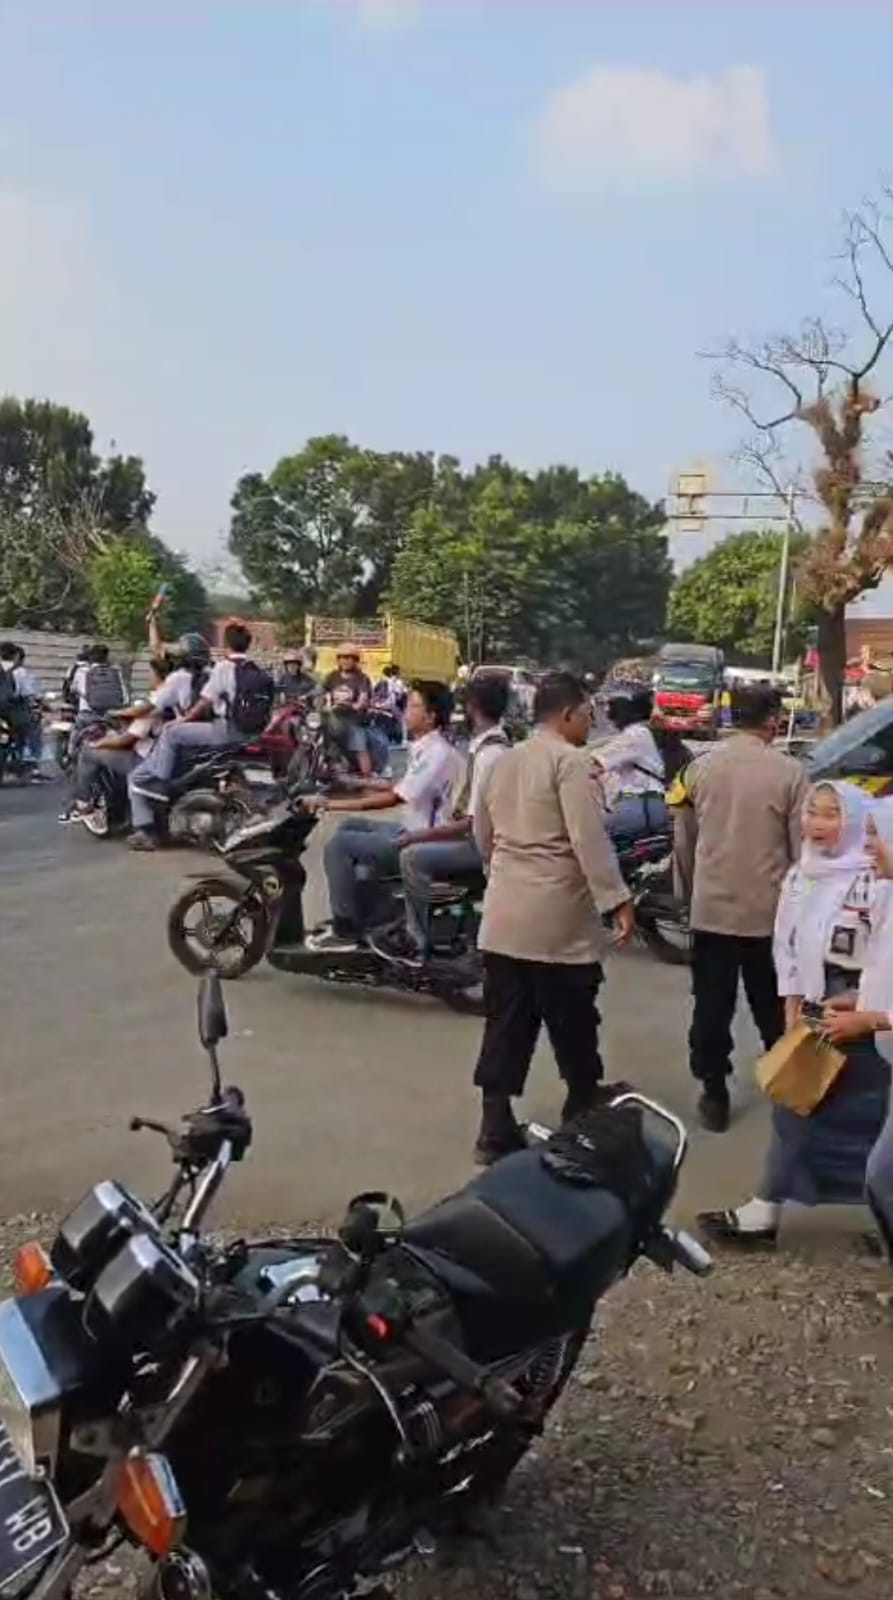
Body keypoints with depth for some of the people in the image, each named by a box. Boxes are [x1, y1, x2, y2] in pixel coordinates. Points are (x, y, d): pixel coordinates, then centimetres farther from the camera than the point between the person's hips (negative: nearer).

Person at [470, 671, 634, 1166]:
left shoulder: (500, 763, 14)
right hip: (558, 919, -7)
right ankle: (583, 1116, 22)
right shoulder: (571, 761, -11)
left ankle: (495, 1130, 12)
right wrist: (616, 899, -17)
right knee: (573, 1025, 8)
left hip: (504, 915, 7)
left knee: (506, 1025, 10)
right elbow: (589, 838, -19)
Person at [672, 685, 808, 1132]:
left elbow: (683, 842, 5)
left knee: (712, 1006, 9)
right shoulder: (790, 773, -9)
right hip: (769, 910, -1)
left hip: (710, 908, 1)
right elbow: (802, 848, -5)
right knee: (773, 1007, 16)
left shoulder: (698, 768, -1)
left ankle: (714, 1095, 13)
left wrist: (688, 894, 19)